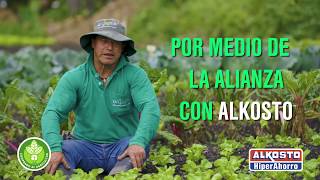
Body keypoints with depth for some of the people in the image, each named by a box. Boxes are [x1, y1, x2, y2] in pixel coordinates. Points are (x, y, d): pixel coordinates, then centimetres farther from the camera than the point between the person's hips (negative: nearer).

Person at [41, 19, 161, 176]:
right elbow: (52, 113, -14)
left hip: (121, 146, -1)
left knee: (137, 148, -34)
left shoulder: (135, 74, -7)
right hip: (86, 146, 1)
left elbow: (150, 108, -21)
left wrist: (138, 142, -41)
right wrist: (55, 149, -34)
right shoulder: (73, 78, -4)